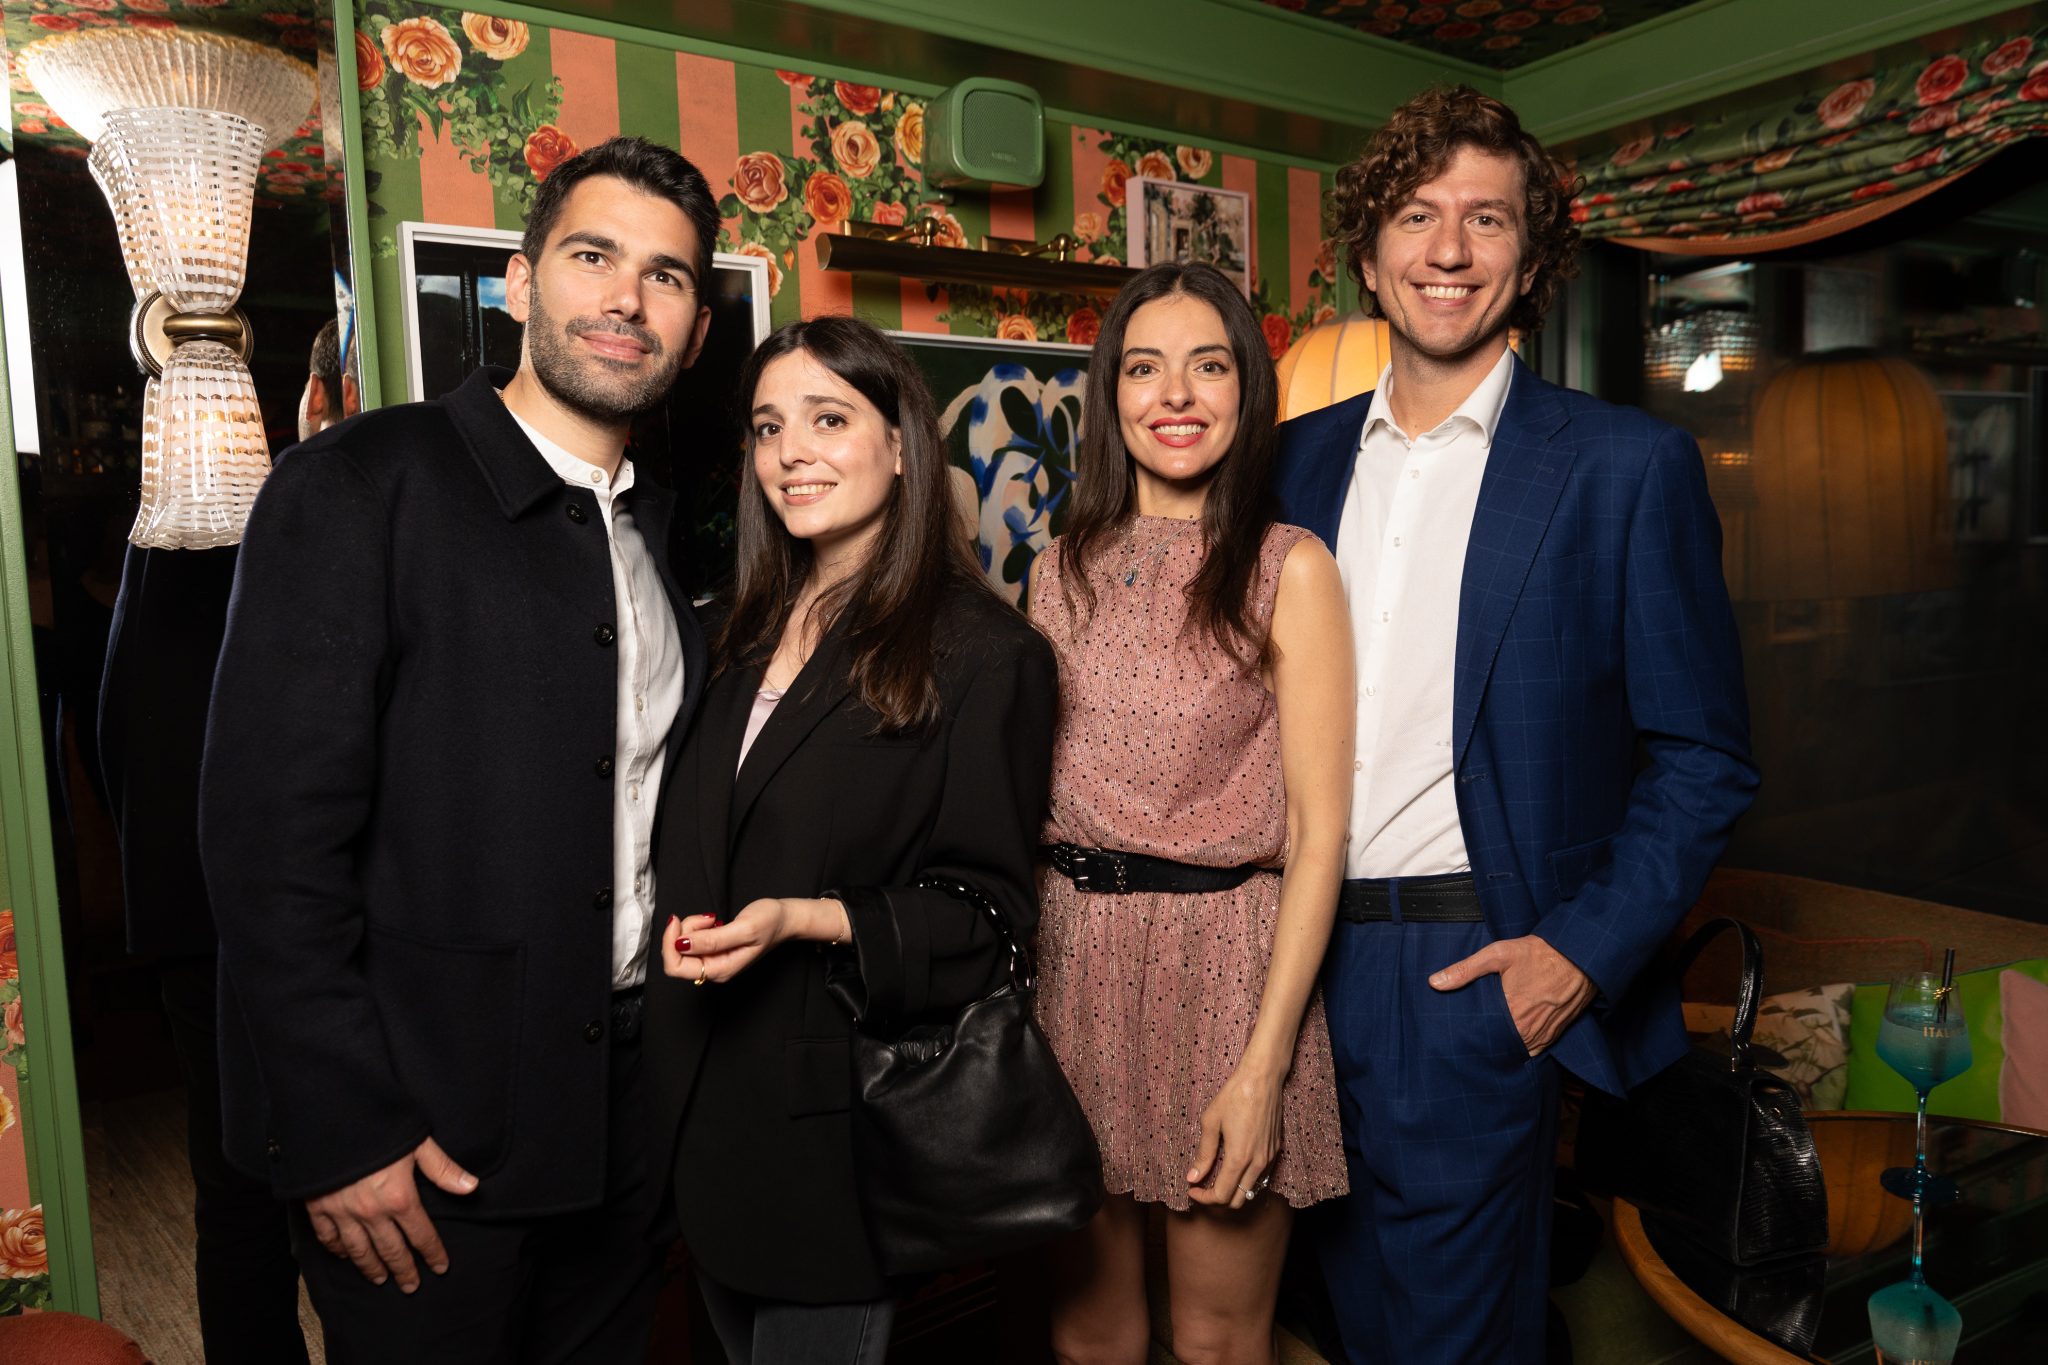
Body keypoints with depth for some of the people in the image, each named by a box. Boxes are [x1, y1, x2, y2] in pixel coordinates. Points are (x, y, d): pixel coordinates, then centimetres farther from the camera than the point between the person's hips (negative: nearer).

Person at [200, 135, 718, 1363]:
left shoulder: (662, 529, 9)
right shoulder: (361, 486, -11)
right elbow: (273, 834, -15)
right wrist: (340, 1133, -16)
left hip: (629, 1110, 6)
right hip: (426, 1129, -6)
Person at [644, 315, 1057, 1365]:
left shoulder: (983, 654, -13)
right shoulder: (745, 635, 7)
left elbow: (984, 910, -13)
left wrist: (807, 920, -24)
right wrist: (693, 931, -1)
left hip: (836, 1108, -6)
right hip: (702, 1098, 7)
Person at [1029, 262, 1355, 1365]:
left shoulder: (1288, 570, -5)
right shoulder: (1063, 570, 7)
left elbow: (1317, 830, -8)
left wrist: (1264, 1065, -14)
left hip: (1225, 957, -3)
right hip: (1070, 953, 4)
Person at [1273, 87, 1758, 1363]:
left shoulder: (1627, 465, -5)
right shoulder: (1301, 456, 7)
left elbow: (1702, 758, -4)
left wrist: (1584, 951, -13)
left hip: (1474, 971, -4)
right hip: (1308, 957, 5)